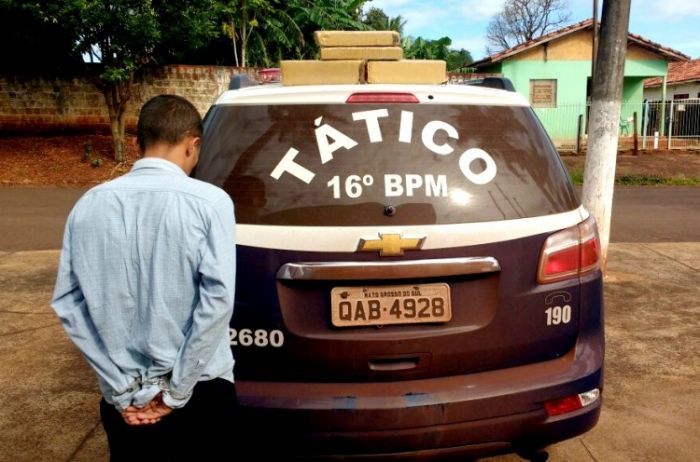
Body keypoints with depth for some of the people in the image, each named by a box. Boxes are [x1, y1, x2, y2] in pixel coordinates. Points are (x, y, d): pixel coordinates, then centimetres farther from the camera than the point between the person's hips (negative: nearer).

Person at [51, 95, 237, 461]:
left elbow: (67, 302, -2)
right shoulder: (208, 202, -13)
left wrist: (124, 389, -1)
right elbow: (218, 299, -18)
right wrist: (177, 391, -9)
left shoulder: (88, 205, -2)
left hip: (123, 399, 3)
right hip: (200, 392, -3)